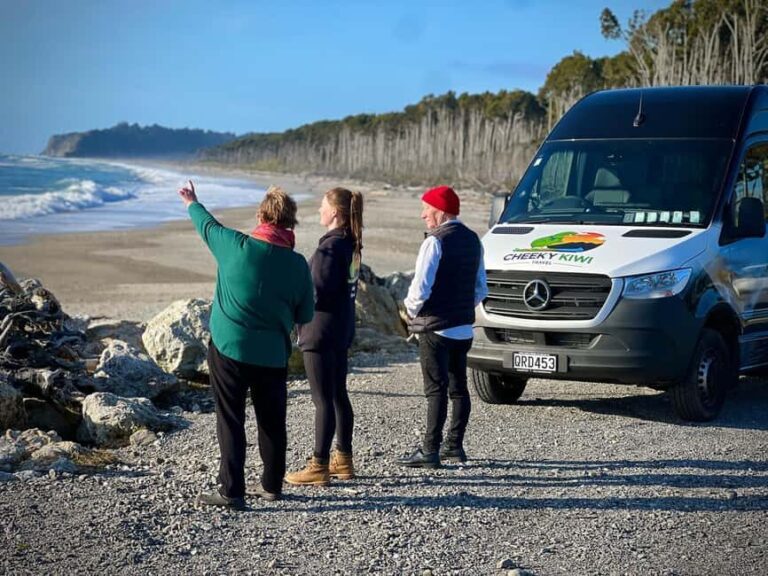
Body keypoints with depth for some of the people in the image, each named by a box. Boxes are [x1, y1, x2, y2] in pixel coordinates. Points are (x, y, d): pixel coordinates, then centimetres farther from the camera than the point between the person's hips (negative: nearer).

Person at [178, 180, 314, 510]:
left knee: (230, 421, 2)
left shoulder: (237, 247, -11)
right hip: (273, 355, 3)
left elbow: (207, 225, 10)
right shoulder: (298, 264, -5)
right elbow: (305, 316, 3)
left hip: (229, 349, -2)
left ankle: (231, 492, 1)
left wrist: (192, 203, 30)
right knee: (272, 422, 15)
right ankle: (272, 485, 27)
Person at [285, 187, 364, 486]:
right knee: (339, 395, 16)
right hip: (342, 328, 9)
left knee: (323, 400, -4)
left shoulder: (330, 246, -20)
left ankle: (319, 467, 2)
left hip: (321, 330, -9)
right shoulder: (351, 244, 8)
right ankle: (343, 460, 25)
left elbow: (318, 292, -21)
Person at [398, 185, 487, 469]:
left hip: (436, 328, -8)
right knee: (458, 387, 14)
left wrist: (411, 310, -3)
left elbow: (421, 288, -21)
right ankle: (455, 445, 21)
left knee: (436, 389, -7)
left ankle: (430, 451, -5)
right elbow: (481, 289, 17)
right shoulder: (472, 240, 11)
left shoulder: (435, 242, -16)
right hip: (464, 328, 8)